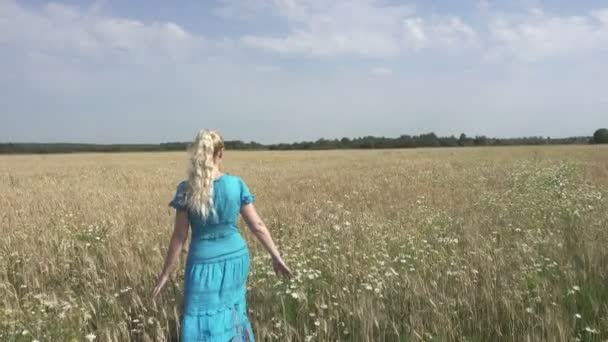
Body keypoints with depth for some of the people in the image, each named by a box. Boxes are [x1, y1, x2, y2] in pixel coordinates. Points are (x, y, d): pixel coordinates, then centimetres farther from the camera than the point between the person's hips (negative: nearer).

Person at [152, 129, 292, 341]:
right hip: (236, 258, 3)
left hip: (204, 263, -2)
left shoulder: (186, 190, -12)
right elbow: (257, 226, -4)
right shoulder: (237, 184, -7)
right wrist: (276, 257, 6)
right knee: (233, 313, 24)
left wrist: (166, 273, 2)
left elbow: (179, 237, -9)